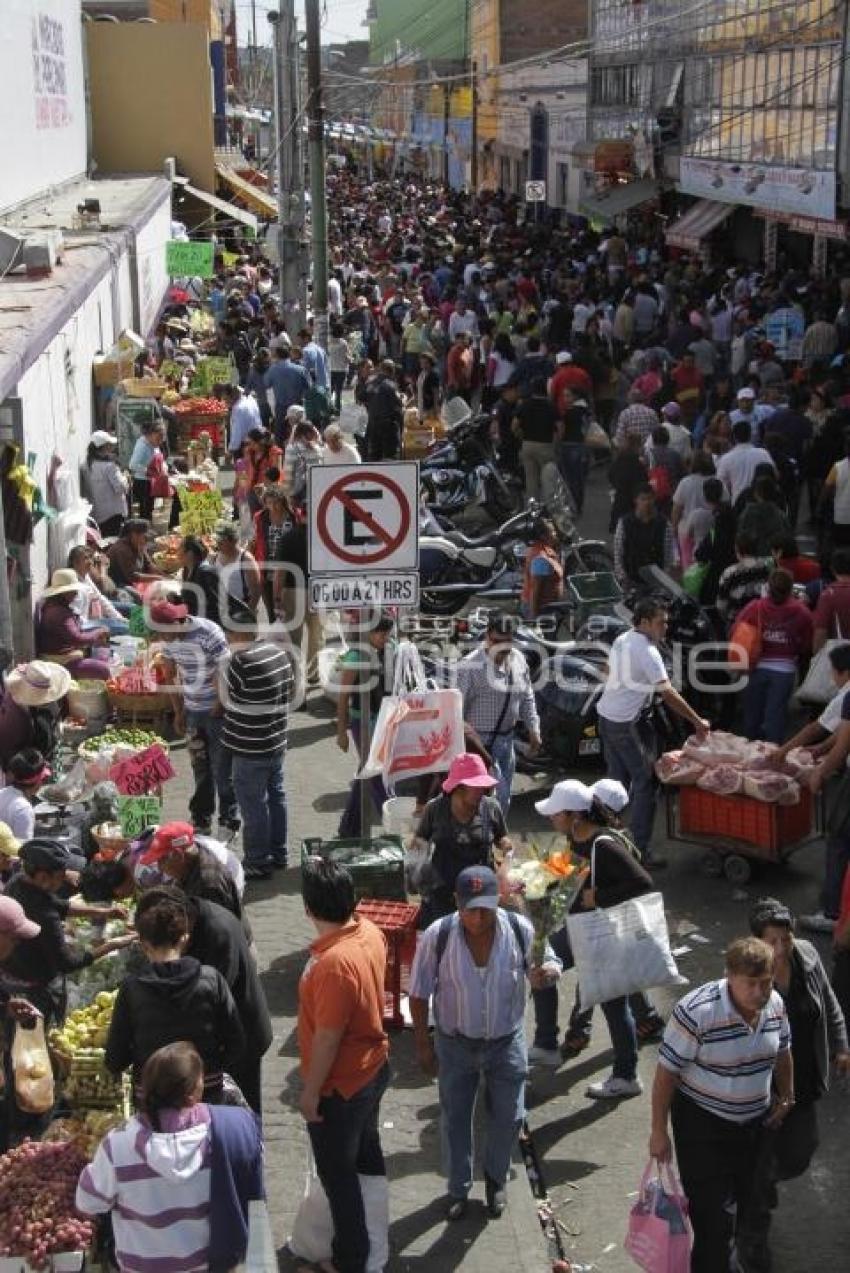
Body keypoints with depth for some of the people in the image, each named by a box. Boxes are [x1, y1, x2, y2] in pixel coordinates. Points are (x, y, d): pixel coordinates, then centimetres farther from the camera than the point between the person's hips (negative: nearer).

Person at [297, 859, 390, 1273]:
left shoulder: (333, 963, -36)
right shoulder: (370, 932, -9)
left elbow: (328, 1038, -26)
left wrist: (310, 1092, -15)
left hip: (340, 1085, -9)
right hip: (373, 1067, 9)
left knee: (338, 1174, 12)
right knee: (366, 1153, 28)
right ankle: (372, 1234, 49)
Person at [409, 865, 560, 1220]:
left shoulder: (520, 930, -19)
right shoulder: (437, 936, -21)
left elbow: (546, 964, -3)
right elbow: (419, 993, -9)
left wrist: (548, 973, -28)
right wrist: (423, 1043, -5)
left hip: (506, 1043, 1)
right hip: (455, 1044, -1)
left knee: (508, 1117, 13)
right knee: (455, 1119, 14)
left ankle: (496, 1180, 41)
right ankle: (458, 1188, 37)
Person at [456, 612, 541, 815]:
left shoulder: (518, 660, 4)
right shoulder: (472, 665, -19)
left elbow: (527, 698, 16)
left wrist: (533, 729, 11)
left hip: (506, 738, 7)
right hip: (481, 741, -7)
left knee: (503, 798, 14)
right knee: (497, 795, -11)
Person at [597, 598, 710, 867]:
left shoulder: (621, 640, 8)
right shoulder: (647, 651, -18)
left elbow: (609, 671, 20)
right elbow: (668, 693, -21)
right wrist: (697, 721, -18)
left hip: (606, 716, 9)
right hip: (629, 724, -9)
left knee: (618, 781, 15)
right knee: (644, 784, -3)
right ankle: (641, 850, -3)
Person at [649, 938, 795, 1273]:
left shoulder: (774, 1004, -9)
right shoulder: (696, 1012, -28)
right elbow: (666, 1072, -20)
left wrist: (786, 1097, 19)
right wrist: (659, 1131, -16)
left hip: (756, 1120, 6)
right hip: (703, 1124, -6)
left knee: (751, 1201, 19)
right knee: (714, 1212, -7)